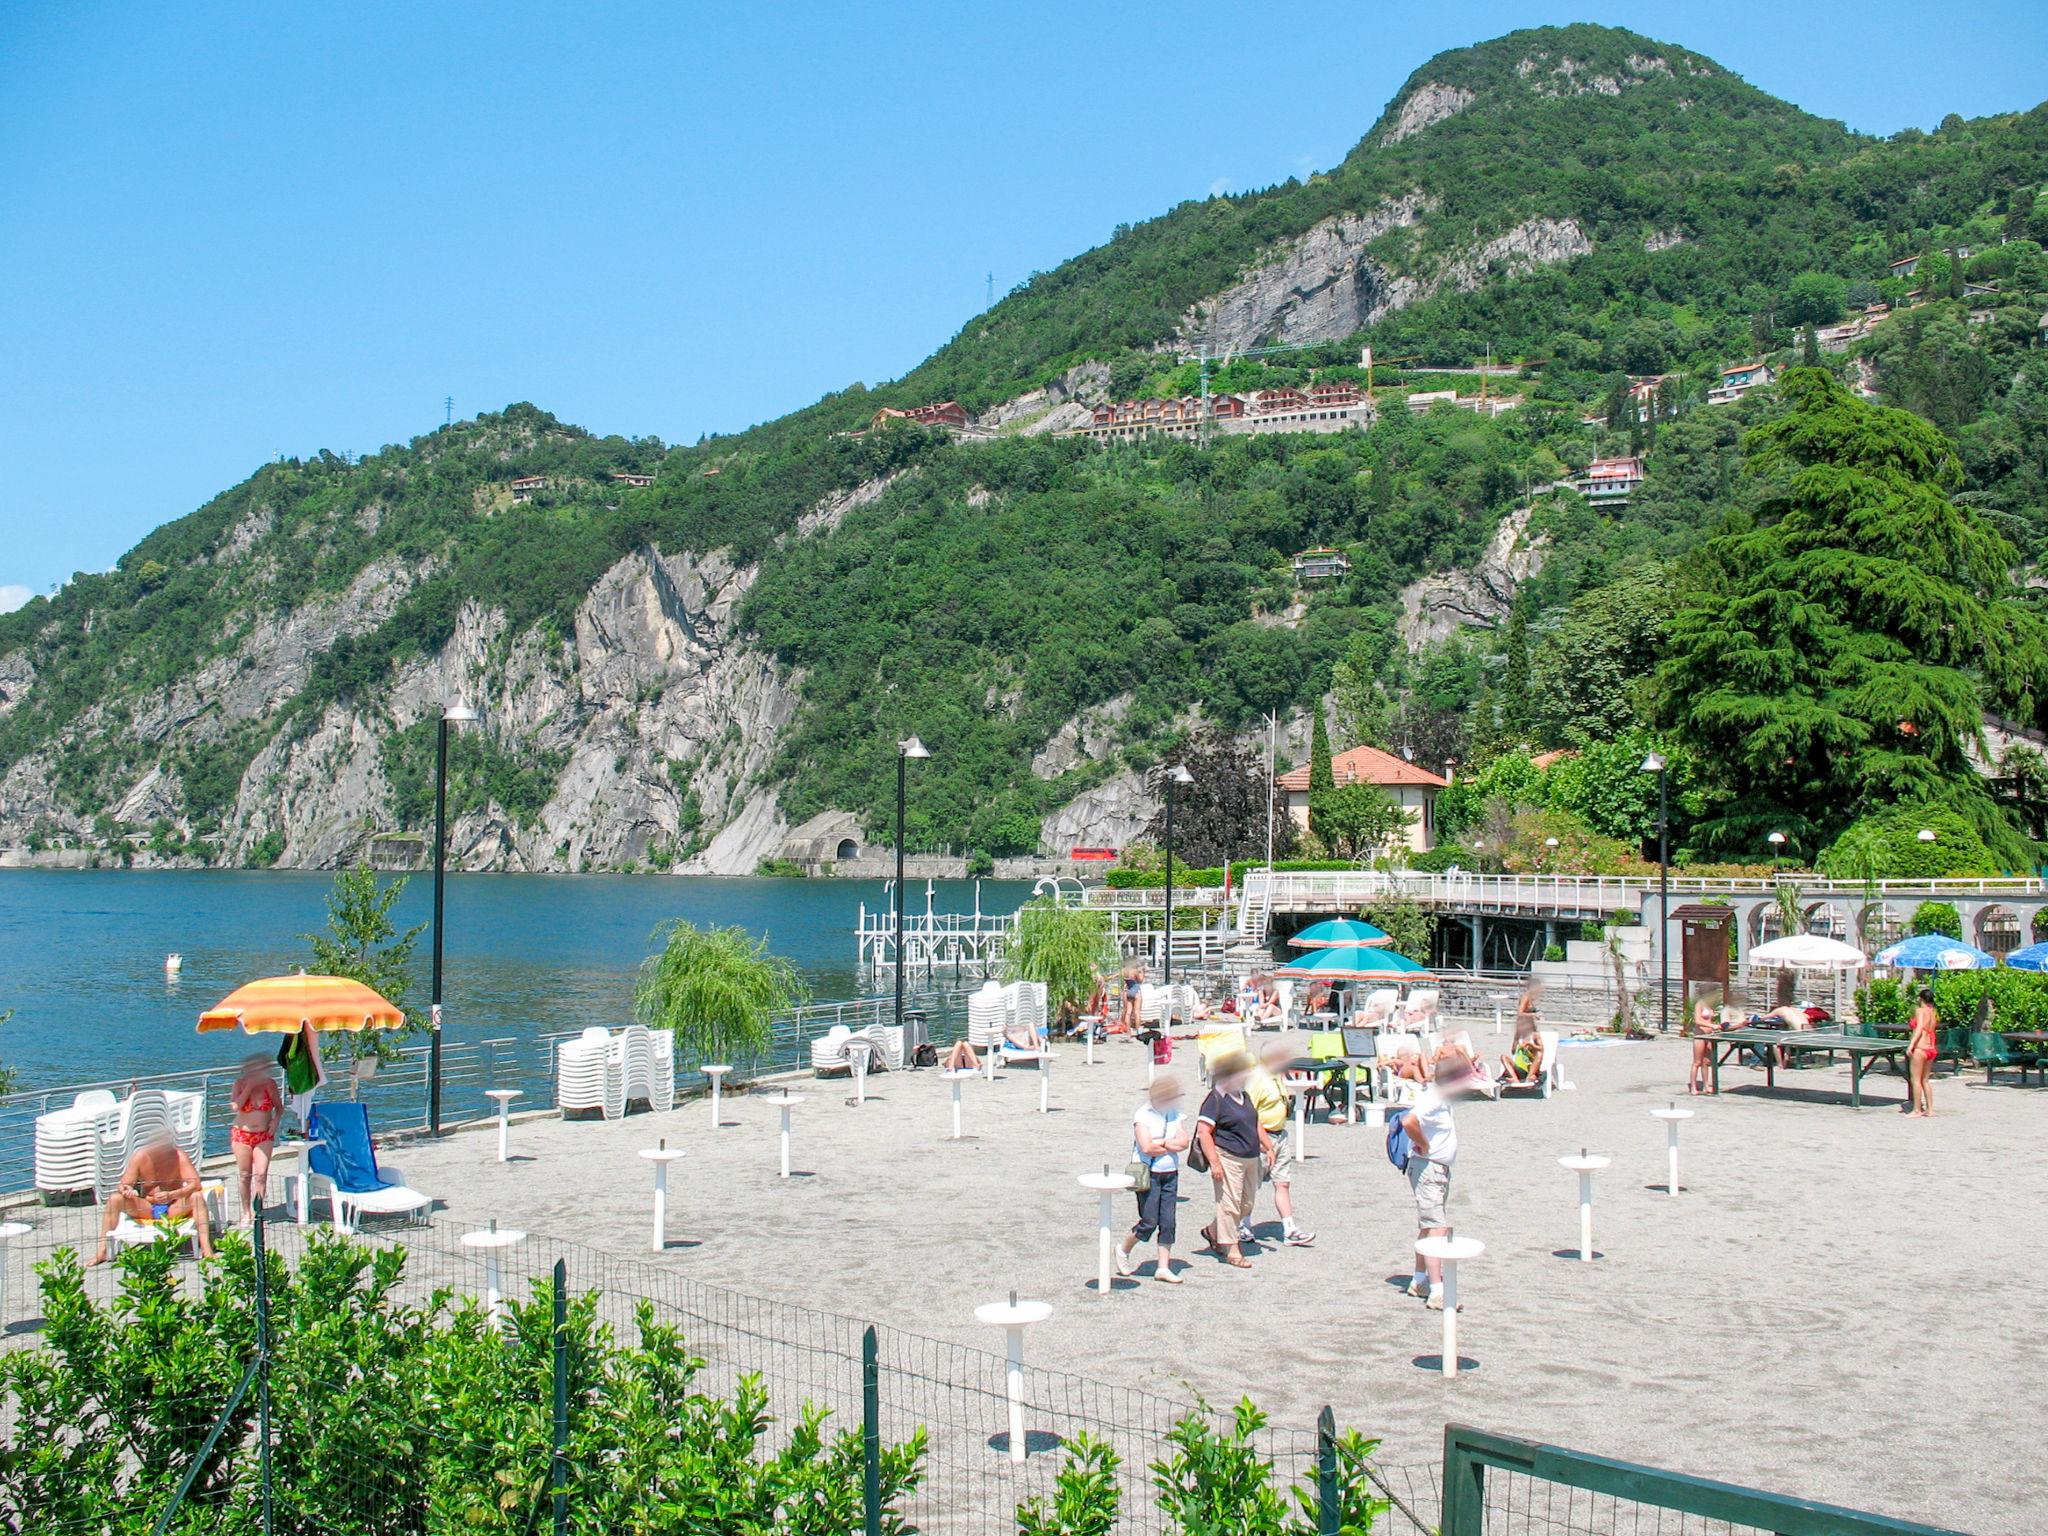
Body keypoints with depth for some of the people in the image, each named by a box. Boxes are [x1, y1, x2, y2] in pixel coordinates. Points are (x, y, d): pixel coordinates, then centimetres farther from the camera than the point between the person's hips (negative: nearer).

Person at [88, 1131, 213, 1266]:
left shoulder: (178, 1156, -17)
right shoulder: (140, 1156, -12)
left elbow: (196, 1185, -24)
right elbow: (124, 1185, -8)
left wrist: (171, 1195, -39)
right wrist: (125, 1190, -34)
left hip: (174, 1209, -2)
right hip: (146, 1208, 2)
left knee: (197, 1196, -31)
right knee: (114, 1199, -22)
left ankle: (206, 1249, -37)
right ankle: (102, 1252, -17)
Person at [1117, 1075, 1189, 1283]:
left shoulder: (1176, 1115, 7)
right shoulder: (1143, 1115, -10)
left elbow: (1183, 1142, -3)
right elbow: (1147, 1147, -19)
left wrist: (1160, 1143, -14)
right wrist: (1172, 1146, -7)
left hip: (1170, 1174, 5)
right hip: (1148, 1174, -5)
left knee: (1168, 1222, 3)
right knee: (1149, 1222, -5)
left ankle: (1163, 1267, 10)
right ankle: (1124, 1249, 20)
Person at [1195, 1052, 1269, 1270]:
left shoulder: (1242, 1095, 13)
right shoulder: (1216, 1099, -14)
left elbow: (1255, 1123, 25)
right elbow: (1203, 1130, -19)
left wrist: (1268, 1146, 17)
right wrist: (1214, 1162, -22)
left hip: (1250, 1158, 9)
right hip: (1228, 1158, -9)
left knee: (1247, 1203, 15)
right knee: (1229, 1203, -4)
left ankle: (1213, 1231, 31)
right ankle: (1231, 1250, 5)